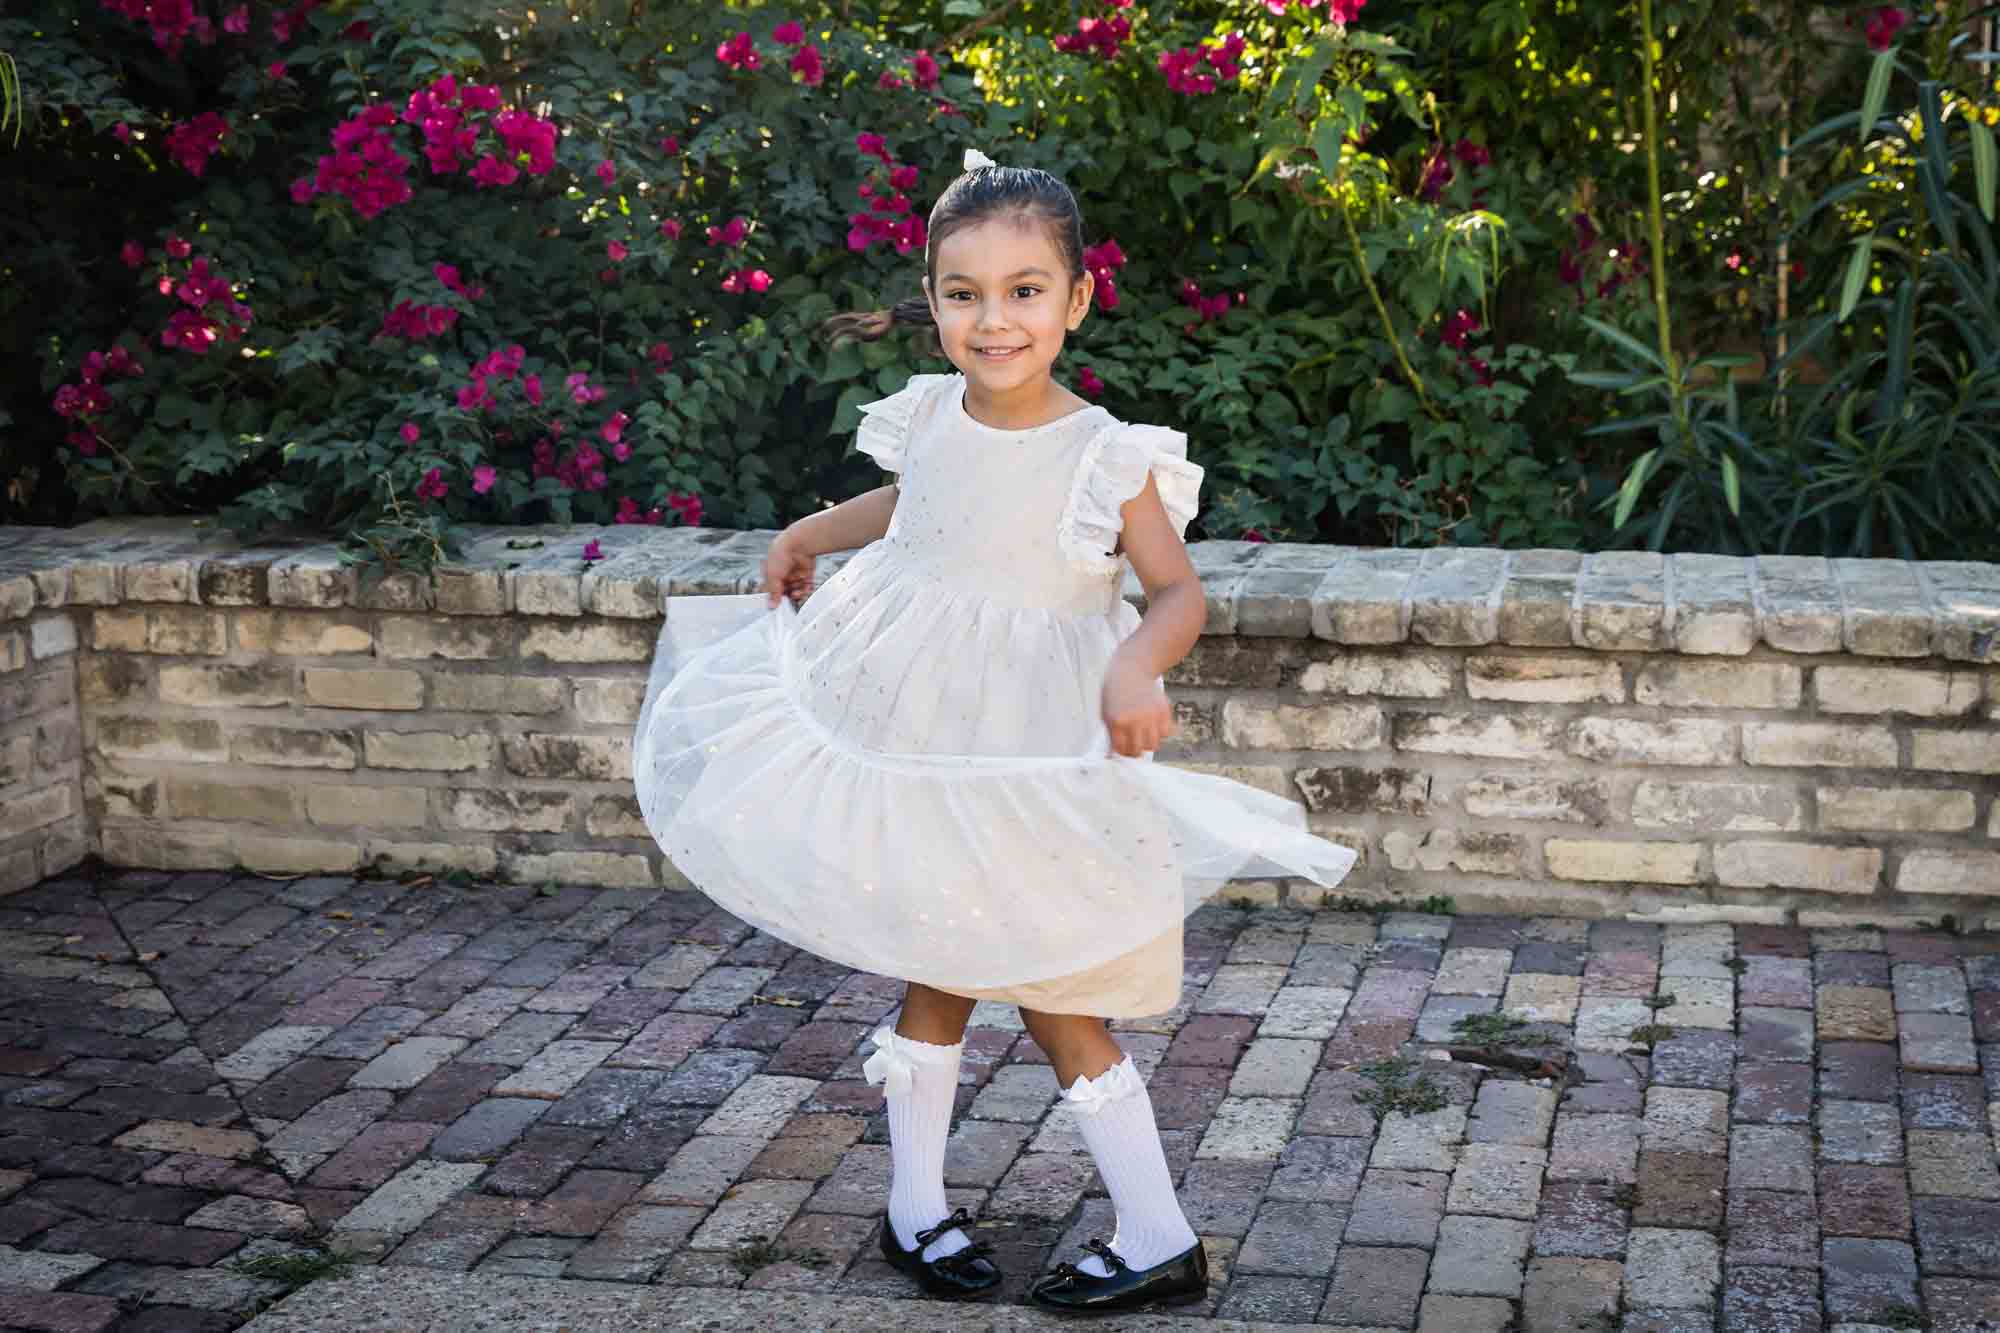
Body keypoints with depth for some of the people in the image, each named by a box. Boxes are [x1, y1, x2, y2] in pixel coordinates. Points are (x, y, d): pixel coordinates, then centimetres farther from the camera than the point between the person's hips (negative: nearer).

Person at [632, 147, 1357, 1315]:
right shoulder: (927, 417, -2)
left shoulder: (1105, 457, -17)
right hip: (910, 738, 4)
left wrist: (1136, 666, -32)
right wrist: (811, 533, 14)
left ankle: (1160, 1242, 15)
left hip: (1032, 761, -4)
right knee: (937, 975, 14)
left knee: (1052, 995, 3)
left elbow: (1180, 591, -13)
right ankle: (915, 1205, 30)